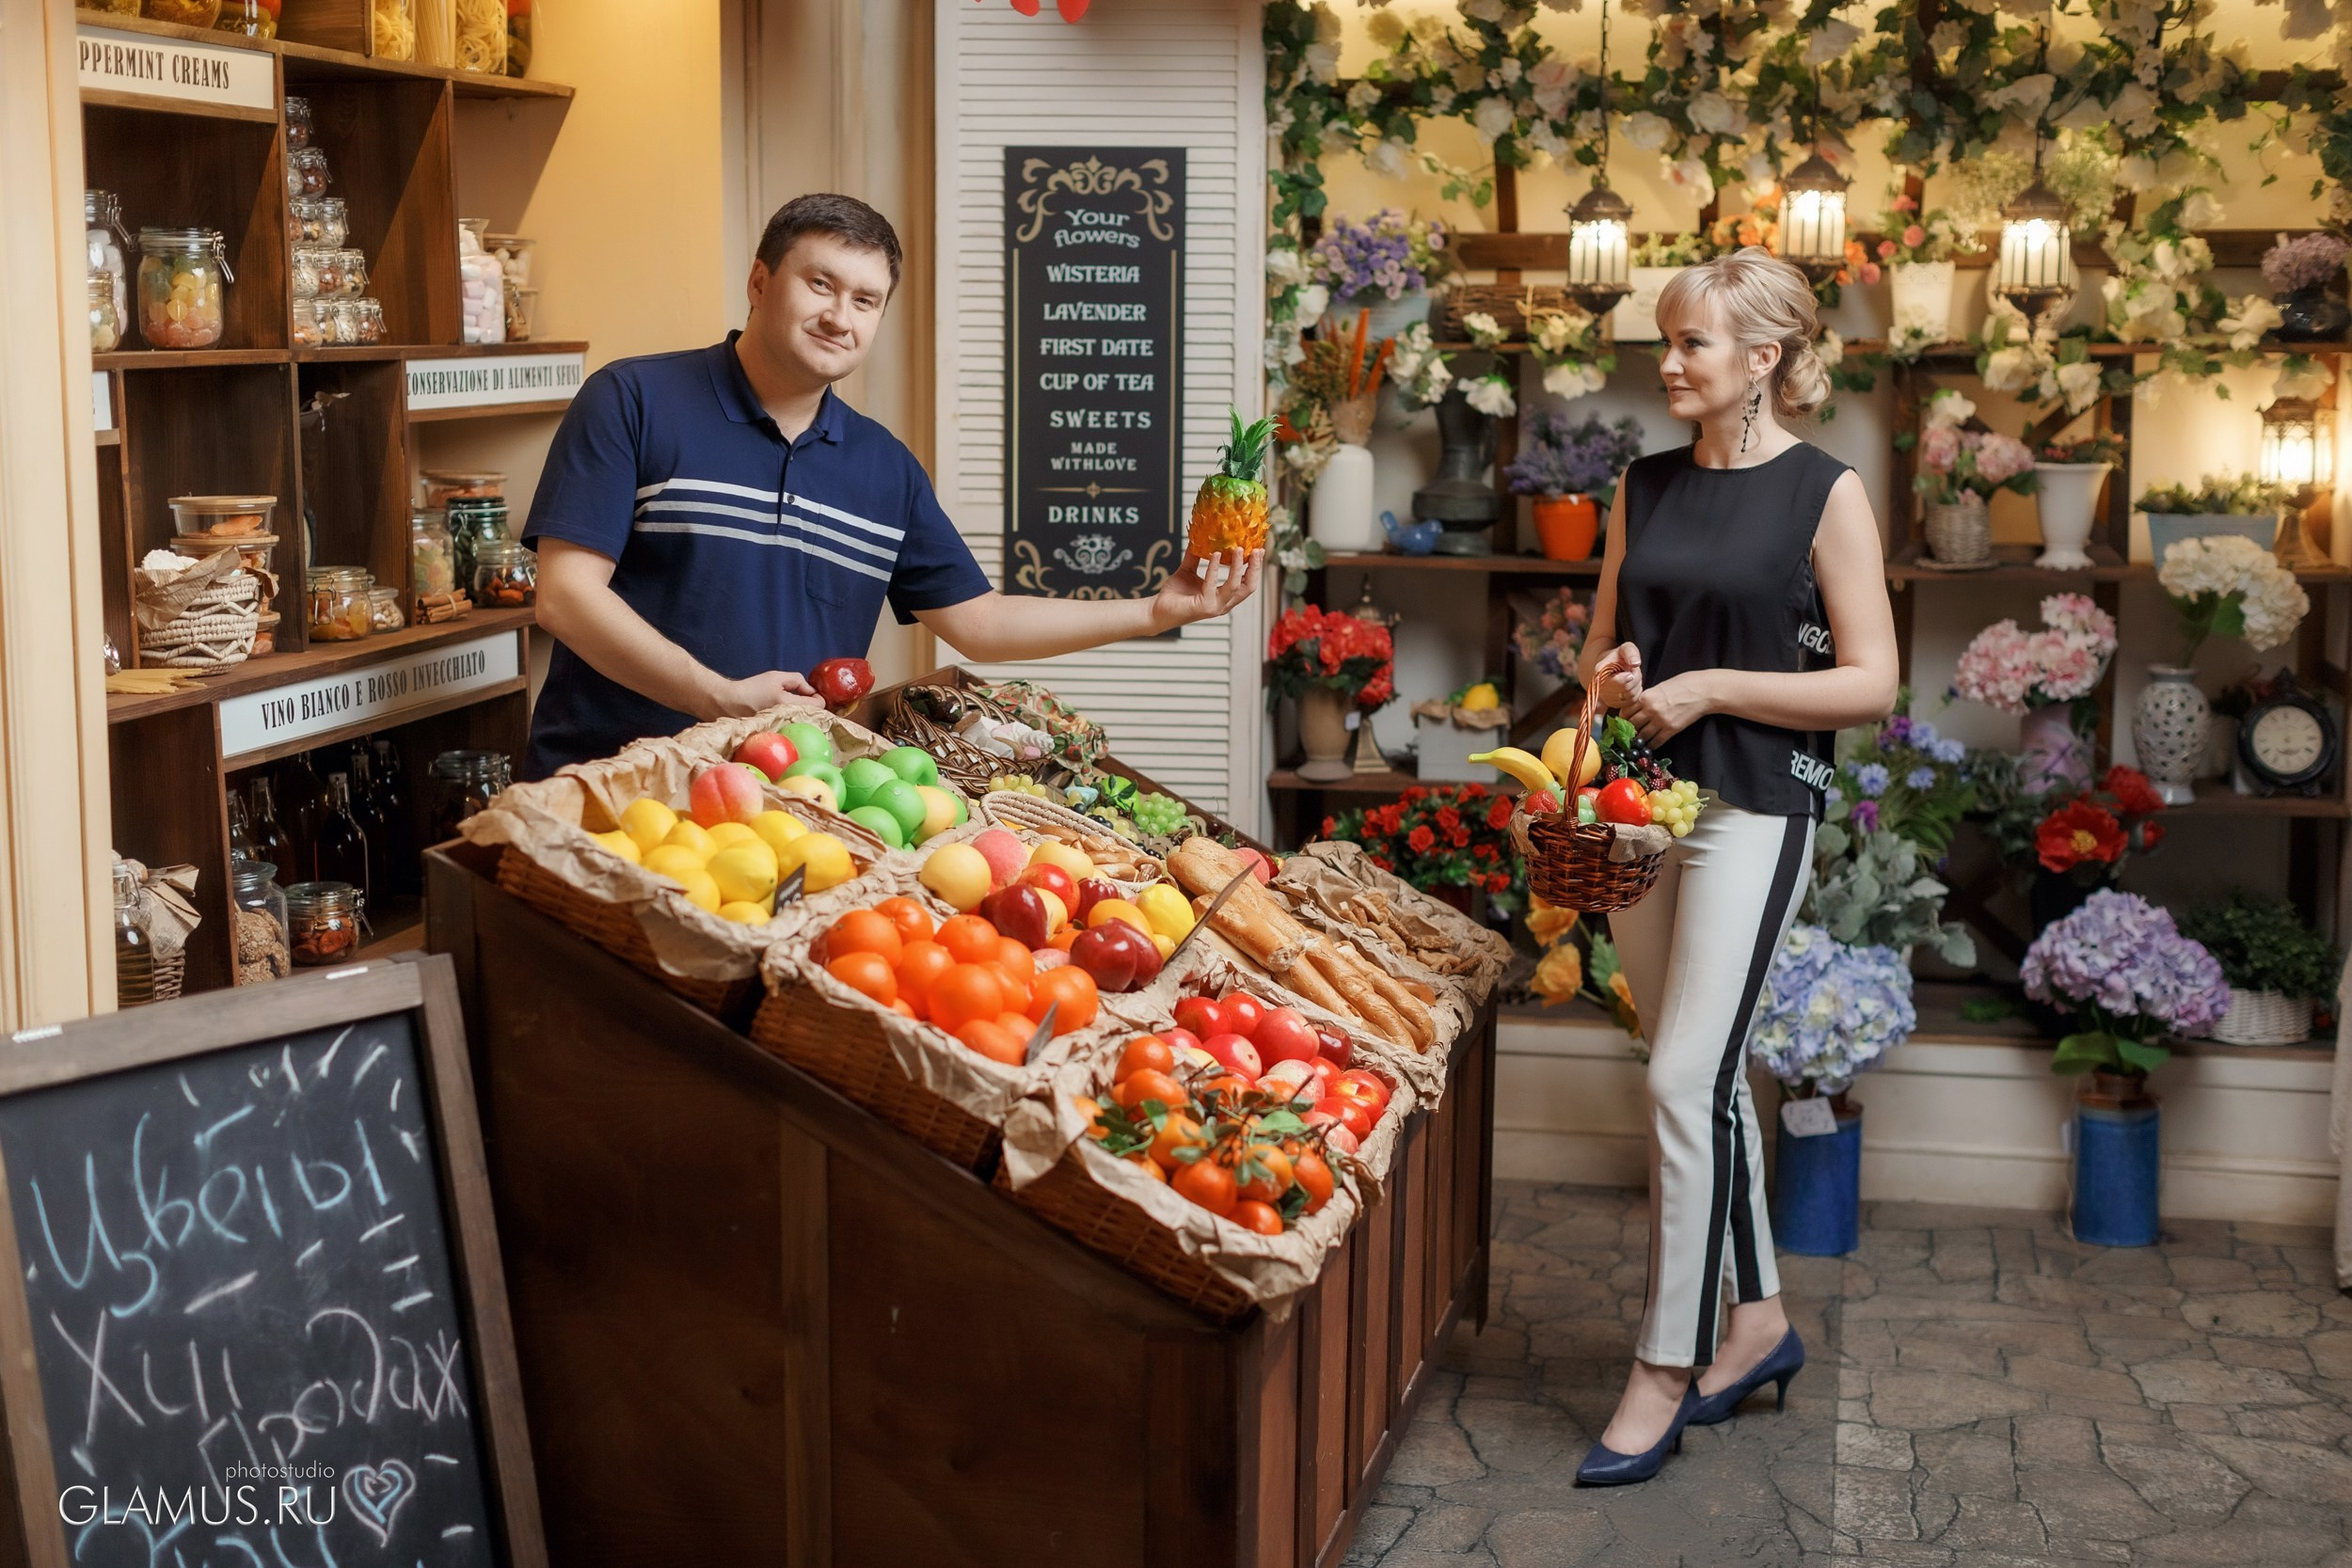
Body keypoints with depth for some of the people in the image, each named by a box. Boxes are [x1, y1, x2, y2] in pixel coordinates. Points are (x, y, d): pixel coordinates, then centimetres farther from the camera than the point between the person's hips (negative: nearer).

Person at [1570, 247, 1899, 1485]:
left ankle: (1664, 1373, -2)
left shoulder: (1824, 494, -5)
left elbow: (1872, 683, -8)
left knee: (1685, 1079, -11)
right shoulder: (1645, 486, 10)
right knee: (1706, 1075, 13)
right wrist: (1612, 679, -4)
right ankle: (1756, 1318, 28)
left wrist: (1713, 687, -15)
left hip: (1754, 810, -6)